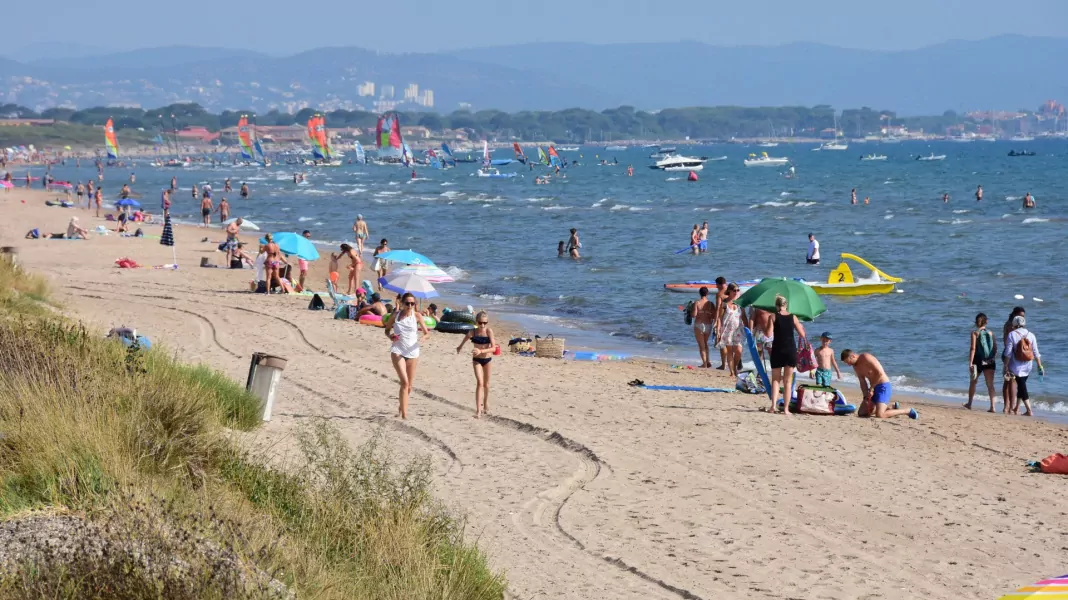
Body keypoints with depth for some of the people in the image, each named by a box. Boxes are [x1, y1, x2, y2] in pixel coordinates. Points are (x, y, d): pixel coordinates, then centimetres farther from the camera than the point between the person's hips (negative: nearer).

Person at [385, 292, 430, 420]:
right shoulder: (395, 315, -1)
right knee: (404, 382, -18)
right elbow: (387, 330, 10)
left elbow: (427, 332, 2)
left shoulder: (416, 316, 0)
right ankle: (404, 414, -17)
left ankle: (401, 408, 37)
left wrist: (424, 337, -21)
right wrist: (390, 336, -12)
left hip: (413, 352, 2)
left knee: (409, 386, 10)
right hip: (398, 351, -2)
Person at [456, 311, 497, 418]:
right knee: (480, 383, -14)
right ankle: (478, 410, -18)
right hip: (477, 360, 0)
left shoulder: (489, 331, -19)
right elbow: (465, 338, 11)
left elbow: (494, 348, -24)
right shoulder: (473, 332, -13)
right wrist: (460, 346, 28)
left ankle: (485, 403, 43)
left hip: (487, 359, 0)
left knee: (486, 383, 18)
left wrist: (481, 351, -37)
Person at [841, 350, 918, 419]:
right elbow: (863, 383, 10)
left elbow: (880, 373, -24)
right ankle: (891, 407, 20)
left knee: (879, 416, -24)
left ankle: (908, 411, -7)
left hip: (883, 386, -10)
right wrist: (866, 397, -6)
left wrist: (871, 388, -16)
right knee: (861, 413, 9)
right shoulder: (855, 366, 10)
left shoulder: (866, 357, -18)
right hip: (874, 388, 10)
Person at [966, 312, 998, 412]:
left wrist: (970, 363, -15)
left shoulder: (975, 333, -7)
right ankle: (992, 406, -13)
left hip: (978, 360, -2)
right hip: (989, 362, 2)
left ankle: (969, 404, 31)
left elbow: (973, 348, -14)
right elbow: (995, 347, 4)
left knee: (973, 382, 17)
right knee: (990, 384, -1)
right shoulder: (990, 333, 3)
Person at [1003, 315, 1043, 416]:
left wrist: (1006, 366, -5)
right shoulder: (1031, 335, 3)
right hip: (1028, 366, 4)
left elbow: (1008, 353, -9)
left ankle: (1029, 411, -11)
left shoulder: (1012, 334, -7)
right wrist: (1040, 366, 8)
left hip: (1017, 366, -4)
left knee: (1022, 386, -2)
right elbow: (1036, 353, 2)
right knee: (1021, 386, 18)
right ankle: (1016, 409, 28)